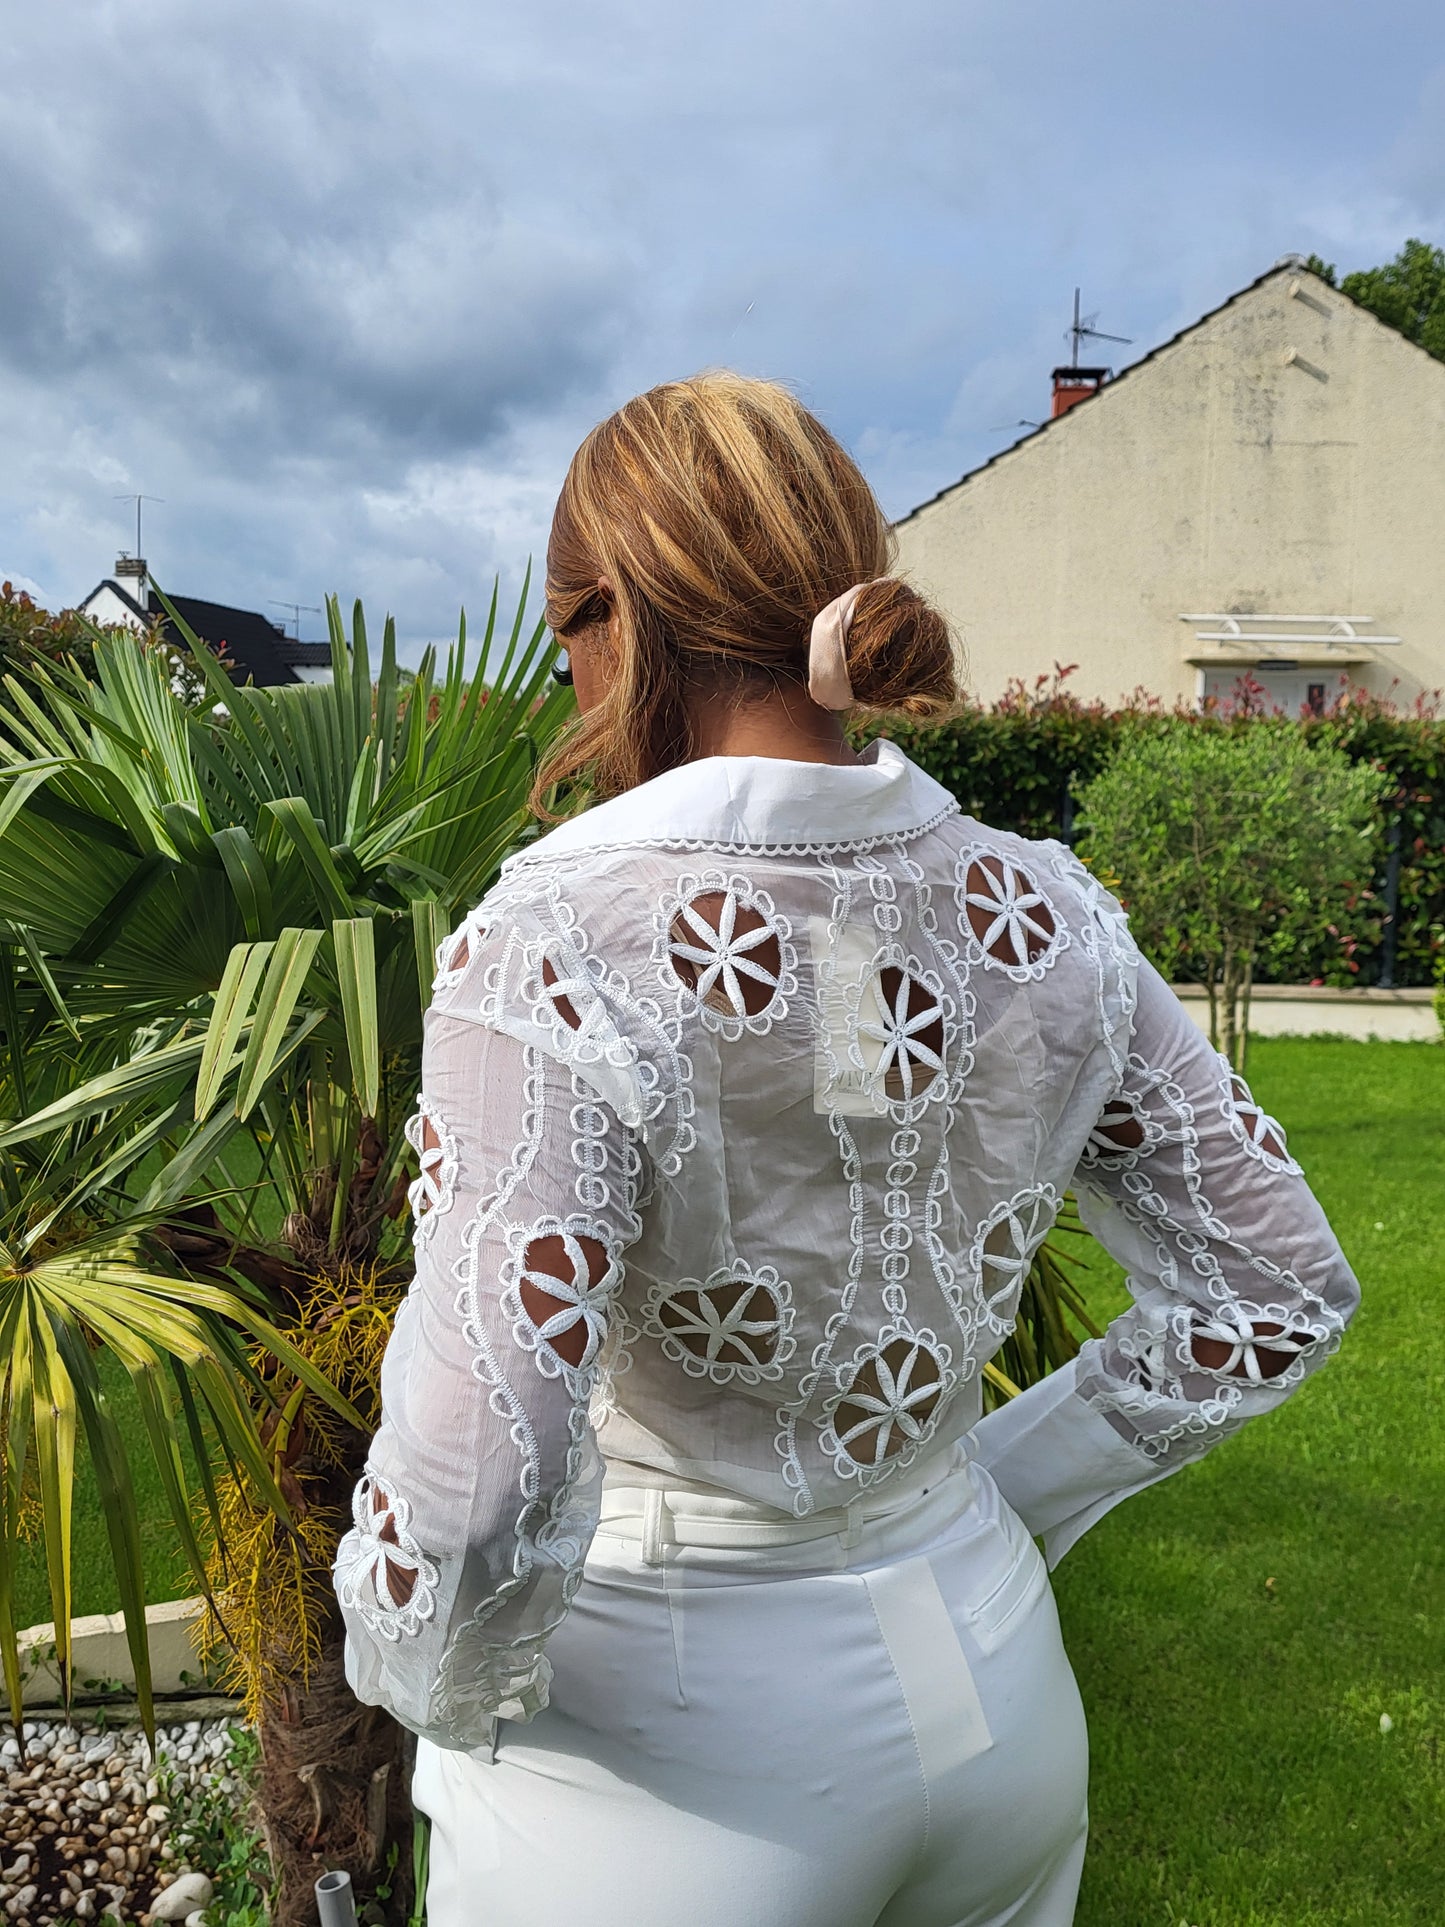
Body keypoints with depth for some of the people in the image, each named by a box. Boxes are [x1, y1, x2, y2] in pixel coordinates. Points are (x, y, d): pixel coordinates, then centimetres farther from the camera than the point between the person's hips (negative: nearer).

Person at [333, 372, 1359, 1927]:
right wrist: (998, 1497, 7)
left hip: (671, 1764, -4)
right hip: (992, 1693, 5)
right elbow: (1280, 1290, 0)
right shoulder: (1042, 914, -9)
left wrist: (436, 1678, -10)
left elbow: (472, 1493, -31)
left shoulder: (554, 947, -26)